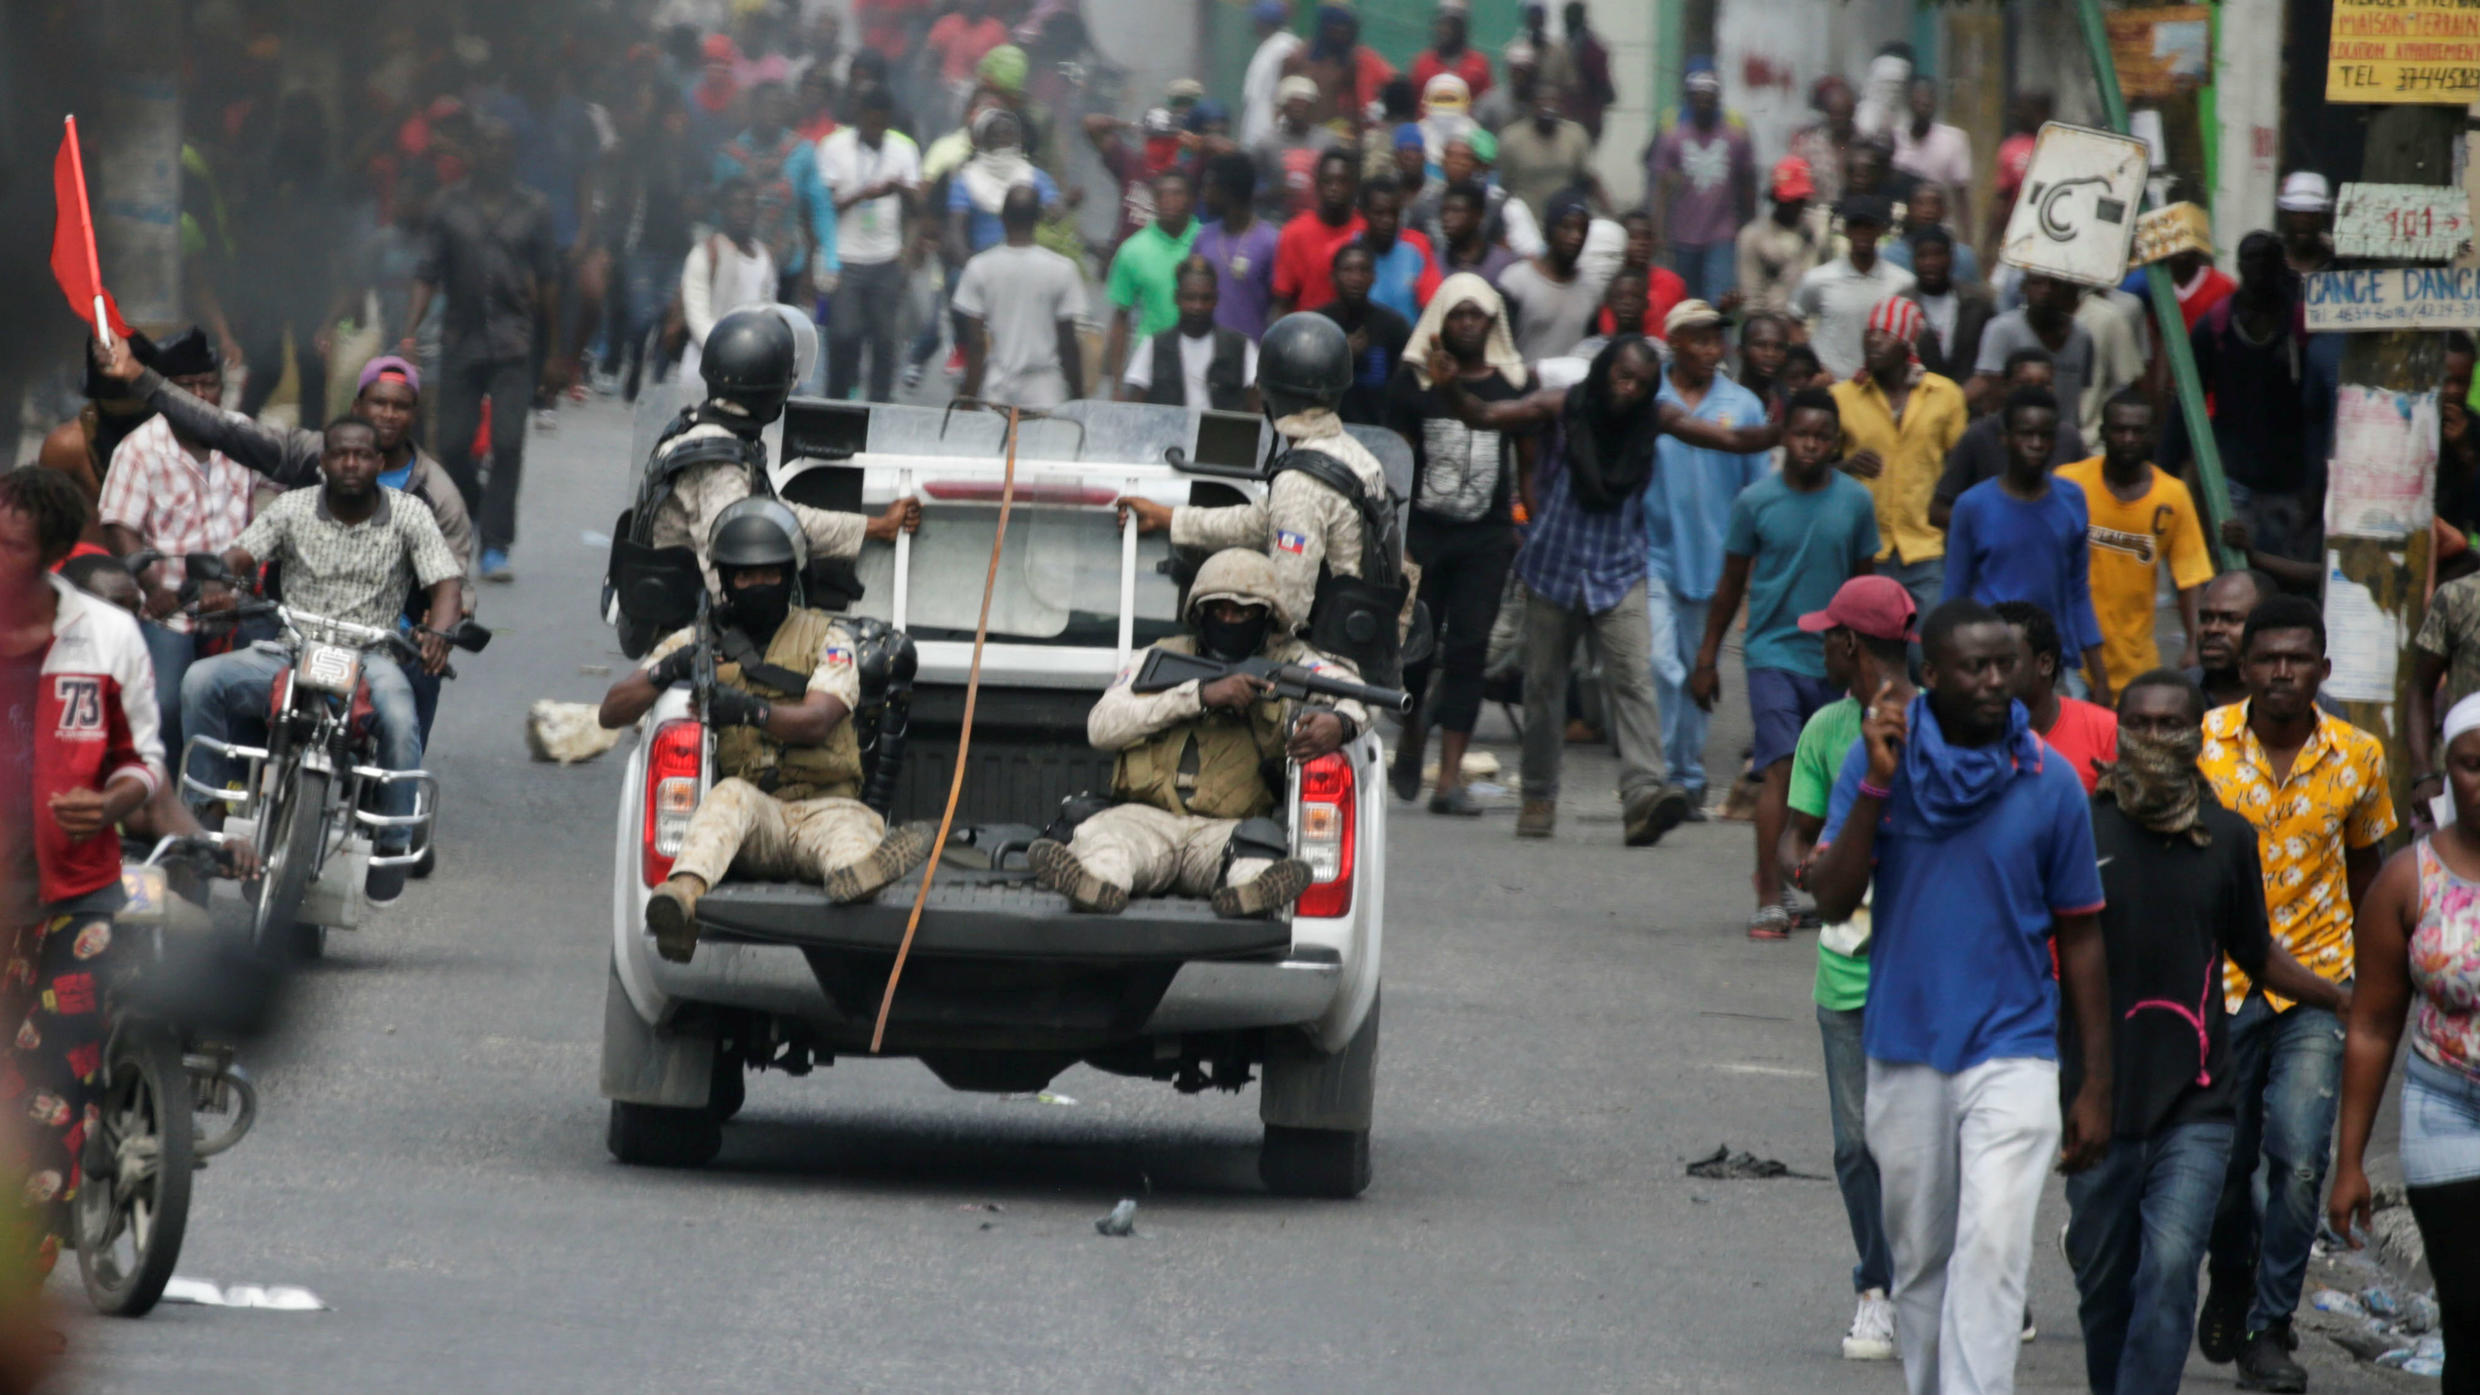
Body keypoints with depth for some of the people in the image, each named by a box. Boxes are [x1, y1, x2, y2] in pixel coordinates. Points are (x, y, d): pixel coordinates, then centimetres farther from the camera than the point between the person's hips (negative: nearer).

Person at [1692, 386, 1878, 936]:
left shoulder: (1855, 502, 2)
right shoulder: (1756, 501, -2)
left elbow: (1863, 583, 13)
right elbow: (1731, 584, 6)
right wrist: (1706, 658, 8)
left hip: (1834, 659, 3)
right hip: (1773, 652, -3)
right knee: (1781, 770, -14)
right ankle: (1770, 899, -17)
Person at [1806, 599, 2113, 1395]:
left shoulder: (2048, 783, -2)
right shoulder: (1883, 758, -1)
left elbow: (2079, 939, 5)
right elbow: (1832, 901, -7)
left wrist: (2096, 1086, 4)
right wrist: (1876, 786, -18)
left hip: (2013, 1052, -2)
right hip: (1904, 1052, 2)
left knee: (1992, 1247, -17)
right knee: (1920, 1261, 12)